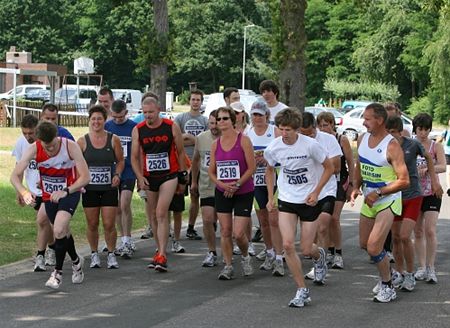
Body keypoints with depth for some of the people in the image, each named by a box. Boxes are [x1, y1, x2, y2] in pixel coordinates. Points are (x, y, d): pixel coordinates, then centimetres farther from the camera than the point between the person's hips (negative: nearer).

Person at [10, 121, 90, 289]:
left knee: (59, 230, -23)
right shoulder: (34, 149, -20)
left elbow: (85, 177, -21)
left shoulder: (70, 147, -25)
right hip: (48, 195, 4)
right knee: (63, 232, 17)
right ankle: (76, 261, 45)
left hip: (70, 192, -4)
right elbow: (15, 176, -20)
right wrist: (24, 193, -39)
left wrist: (65, 191, -34)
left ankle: (58, 272, -9)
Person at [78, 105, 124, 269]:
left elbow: (120, 161, 9)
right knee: (92, 224, 7)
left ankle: (111, 254, 15)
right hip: (90, 188, 1)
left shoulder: (113, 140, -1)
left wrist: (117, 174, -8)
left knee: (109, 225, -3)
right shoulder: (82, 141, -1)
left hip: (109, 188, -1)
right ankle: (94, 254, 23)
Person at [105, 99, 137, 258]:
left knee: (125, 205, -14)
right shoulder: (106, 127, 2)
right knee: (116, 208, 8)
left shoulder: (134, 127, -3)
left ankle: (127, 241, -8)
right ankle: (124, 240, 20)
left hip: (128, 172, -3)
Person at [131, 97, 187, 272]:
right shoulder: (138, 130, -2)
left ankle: (162, 255, -18)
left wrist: (183, 178, 3)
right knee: (154, 215, 11)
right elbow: (134, 157, 3)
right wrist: (140, 177, -12)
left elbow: (181, 152, 2)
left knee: (161, 213, -16)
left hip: (169, 175, -4)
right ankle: (159, 250, 26)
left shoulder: (172, 127, -8)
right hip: (149, 177, 4)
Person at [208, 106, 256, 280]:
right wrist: (223, 184, -10)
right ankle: (228, 266, 13)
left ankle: (245, 257, 21)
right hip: (222, 193, 4)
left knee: (239, 233, -8)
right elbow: (211, 171, 7)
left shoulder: (243, 140, -9)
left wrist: (236, 185, -16)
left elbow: (251, 168, -10)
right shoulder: (215, 144, 5)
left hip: (243, 192, -4)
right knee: (225, 231, 2)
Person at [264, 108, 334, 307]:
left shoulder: (310, 145, -17)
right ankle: (302, 291, -1)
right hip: (286, 200, 2)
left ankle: (319, 256, 41)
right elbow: (269, 171, 13)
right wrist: (270, 198, 8)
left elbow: (329, 168, -4)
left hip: (309, 201, -2)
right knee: (288, 245, -13)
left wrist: (316, 192, -12)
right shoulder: (273, 148, -8)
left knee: (306, 249, 1)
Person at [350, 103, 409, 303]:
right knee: (364, 244, 16)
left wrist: (378, 193, -22)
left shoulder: (392, 146, -20)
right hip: (370, 200, 8)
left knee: (373, 248, -15)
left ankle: (388, 288, 3)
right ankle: (387, 272, 40)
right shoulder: (362, 139, 3)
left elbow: (404, 181, -21)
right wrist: (356, 187, 2)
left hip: (388, 201, -8)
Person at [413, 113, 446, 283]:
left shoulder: (436, 147, -2)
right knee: (418, 232, 7)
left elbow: (443, 167, -17)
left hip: (432, 193, -2)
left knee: (430, 231, -12)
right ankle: (421, 267, 14)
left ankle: (430, 268, -7)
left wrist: (426, 169, -34)